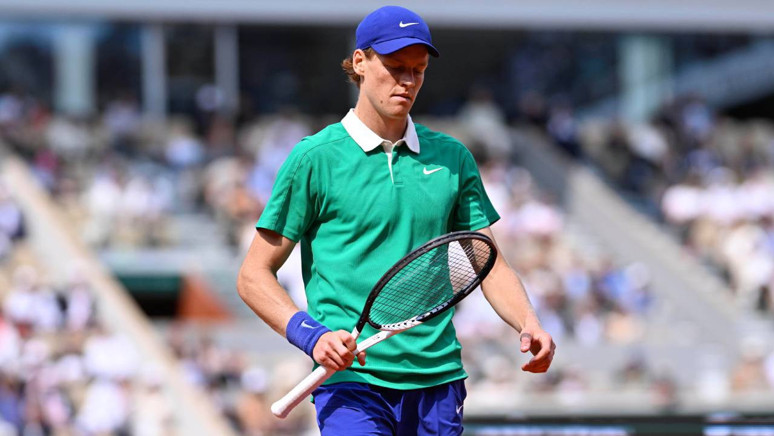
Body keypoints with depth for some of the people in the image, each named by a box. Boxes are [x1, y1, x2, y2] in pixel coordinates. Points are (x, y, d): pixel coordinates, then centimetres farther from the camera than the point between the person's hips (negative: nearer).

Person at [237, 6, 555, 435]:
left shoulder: (452, 157, 12)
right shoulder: (314, 158, 0)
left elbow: (491, 265, 16)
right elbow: (254, 276, 1)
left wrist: (529, 326, -4)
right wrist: (311, 334, -15)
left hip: (438, 380, 4)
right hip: (350, 379, -4)